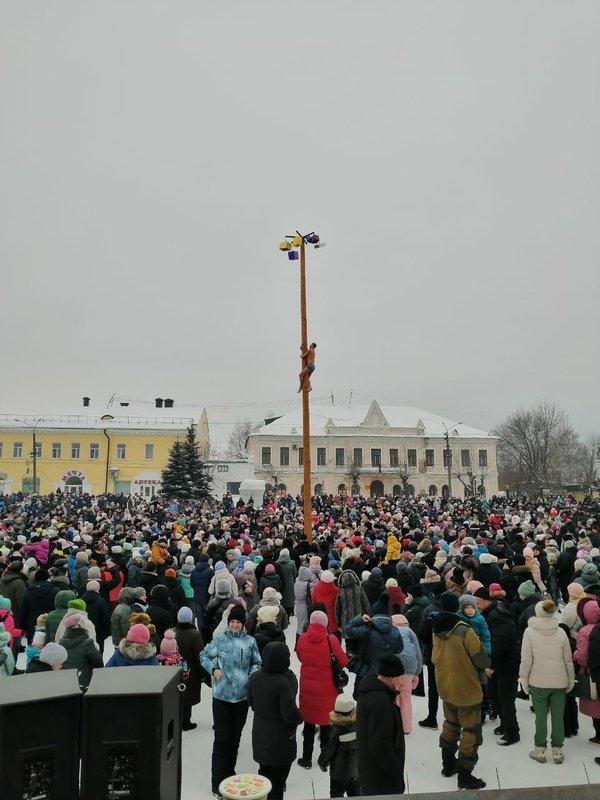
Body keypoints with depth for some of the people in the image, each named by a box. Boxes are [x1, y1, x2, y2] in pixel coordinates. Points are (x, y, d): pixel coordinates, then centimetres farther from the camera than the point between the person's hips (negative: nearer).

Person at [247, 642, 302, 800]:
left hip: (260, 732, 7)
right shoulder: (283, 683, -30)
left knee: (264, 773, 25)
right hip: (280, 736, -6)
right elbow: (290, 714, -24)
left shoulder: (254, 676, -8)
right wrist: (299, 718, -3)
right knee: (277, 780, 11)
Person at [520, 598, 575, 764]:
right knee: (558, 717, 12)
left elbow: (526, 659, -10)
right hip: (559, 682, 2)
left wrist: (523, 679, 2)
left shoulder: (530, 631, -11)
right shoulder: (561, 632, -5)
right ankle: (557, 751, 21)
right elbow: (568, 659, 1)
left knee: (540, 716, 9)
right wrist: (571, 680, 14)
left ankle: (540, 750, 18)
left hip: (538, 682, -2)